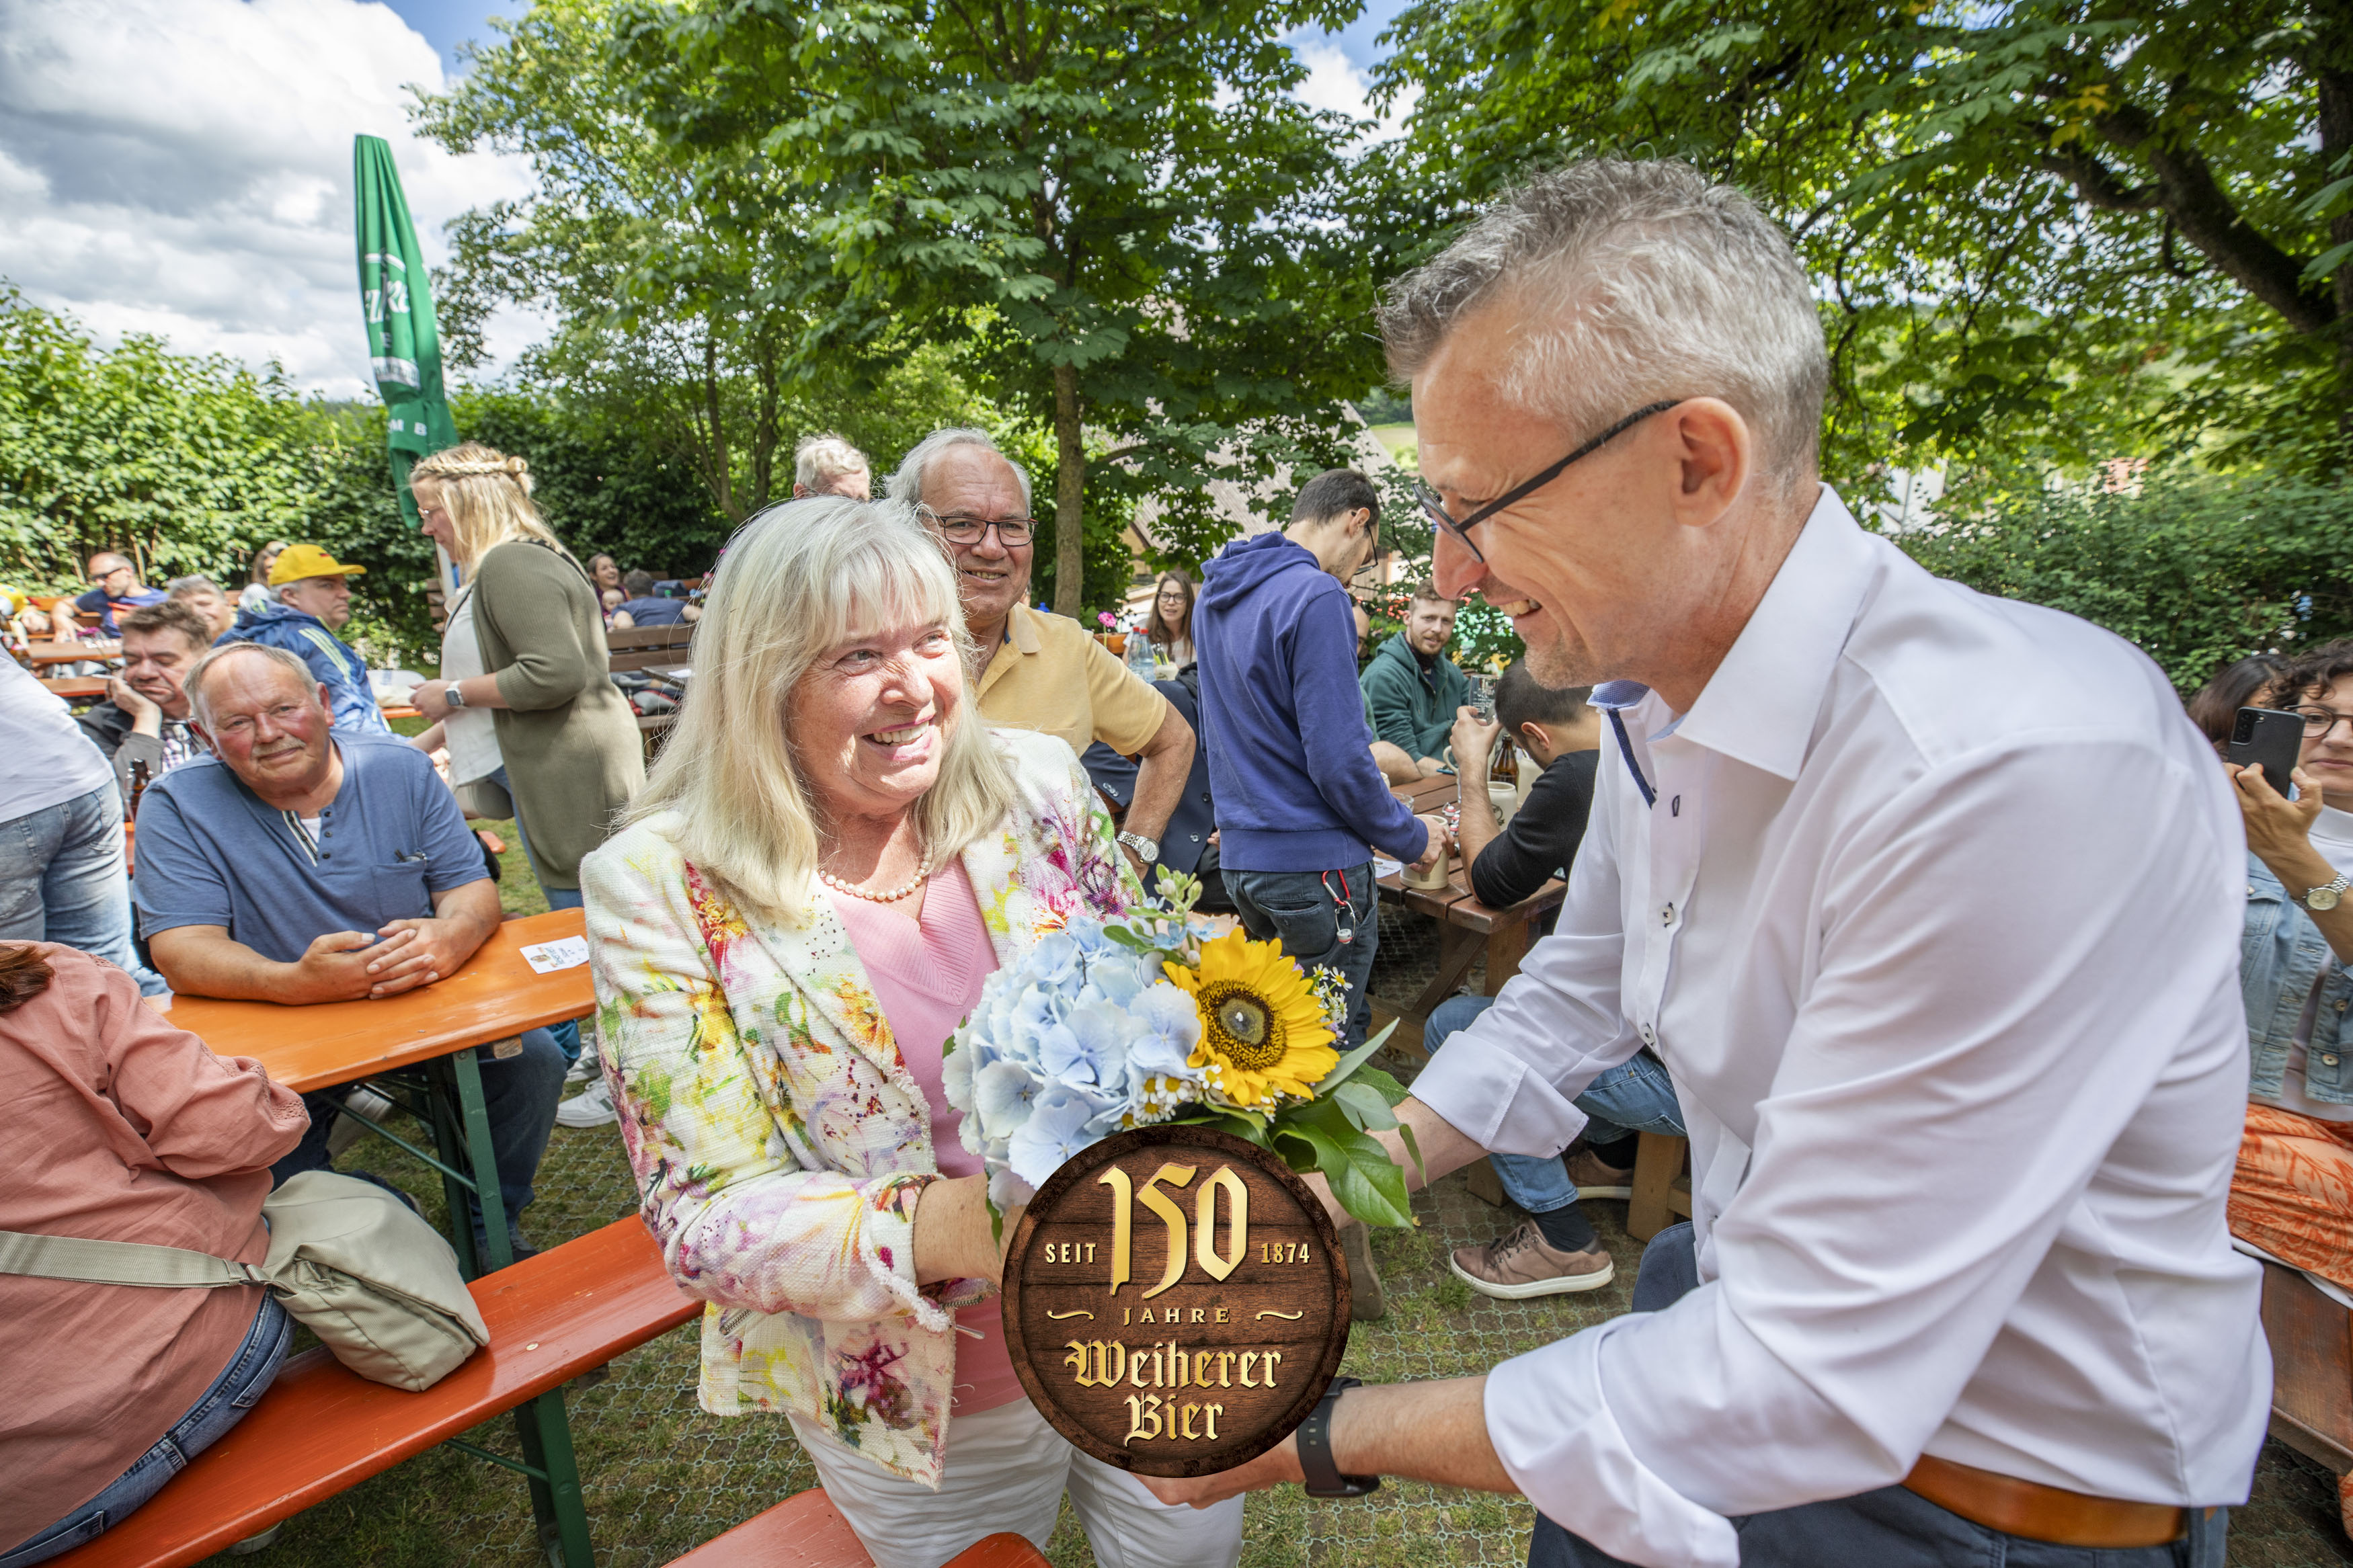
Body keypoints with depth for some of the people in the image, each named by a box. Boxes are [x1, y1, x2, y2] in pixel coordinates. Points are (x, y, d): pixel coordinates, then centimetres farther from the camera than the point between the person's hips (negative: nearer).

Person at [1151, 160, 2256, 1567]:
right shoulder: (1652, 701, -6)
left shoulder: (2023, 767, -33)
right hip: (1738, 1311, 6)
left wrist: (1329, 1433, -22)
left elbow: (1808, 1387, -30)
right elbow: (1574, 995, 7)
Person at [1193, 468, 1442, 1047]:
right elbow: (1338, 759, -20)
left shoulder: (1215, 592, 11)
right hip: (1313, 862, -8)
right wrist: (1413, 838, -5)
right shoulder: (1316, 596, -16)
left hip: (1239, 853, 8)